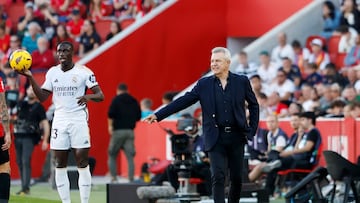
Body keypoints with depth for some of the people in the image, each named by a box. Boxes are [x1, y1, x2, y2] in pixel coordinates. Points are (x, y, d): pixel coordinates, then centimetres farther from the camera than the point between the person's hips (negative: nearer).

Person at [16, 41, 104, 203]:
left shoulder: (84, 72, -4)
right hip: (59, 121, 4)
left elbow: (100, 95, -5)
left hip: (79, 121, -4)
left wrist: (88, 96, -27)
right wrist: (30, 78, 1)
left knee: (82, 164, -7)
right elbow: (42, 97, 11)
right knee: (60, 165, 2)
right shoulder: (52, 72, 9)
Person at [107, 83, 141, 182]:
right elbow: (138, 117, 12)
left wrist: (110, 125, -2)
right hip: (130, 131, 3)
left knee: (112, 155, 7)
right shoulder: (134, 101, 11)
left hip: (118, 130, -3)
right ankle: (131, 179, -6)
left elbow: (111, 114, -13)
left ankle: (113, 178, -3)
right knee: (130, 157, 2)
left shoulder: (116, 99, -2)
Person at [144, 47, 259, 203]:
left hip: (236, 137, 1)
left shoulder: (242, 81, 3)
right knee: (218, 177, -9)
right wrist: (158, 115, -8)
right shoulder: (204, 84, 2)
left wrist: (252, 131, 3)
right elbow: (183, 101, -1)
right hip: (216, 138, -1)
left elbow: (254, 105, 11)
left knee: (237, 177, 7)